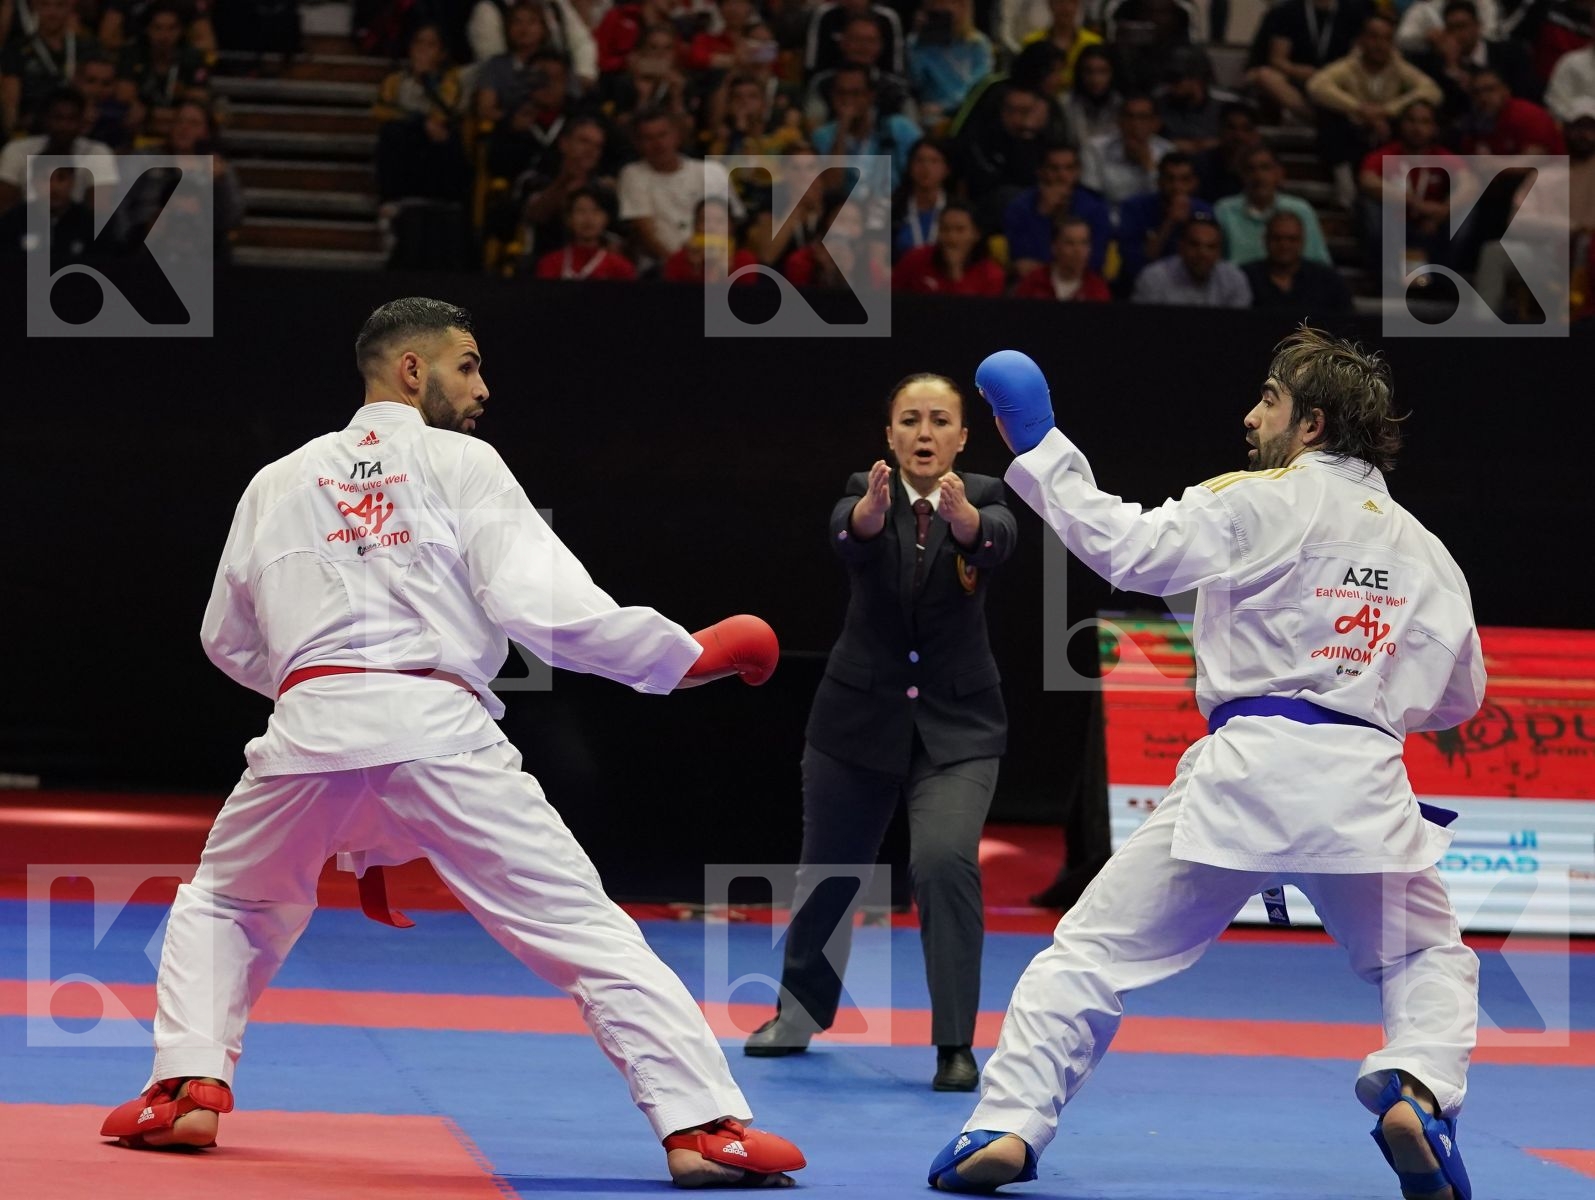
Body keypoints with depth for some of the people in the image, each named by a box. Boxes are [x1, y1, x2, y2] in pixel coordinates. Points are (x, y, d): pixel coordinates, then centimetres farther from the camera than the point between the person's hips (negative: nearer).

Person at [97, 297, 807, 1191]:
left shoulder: (279, 483, 20)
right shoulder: (462, 465, 7)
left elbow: (230, 640, 28)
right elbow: (548, 609, -4)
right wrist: (693, 655, 4)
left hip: (311, 727, 3)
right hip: (437, 726, -3)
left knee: (222, 906, 30)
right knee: (588, 930, -2)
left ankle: (188, 1086, 16)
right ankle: (703, 1124, -10)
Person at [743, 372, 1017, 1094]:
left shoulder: (982, 497, -6)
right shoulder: (866, 494, -7)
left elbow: (997, 538, -30)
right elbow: (848, 534, -31)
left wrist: (963, 516, -54)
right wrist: (872, 510, -55)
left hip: (957, 724, -1)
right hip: (860, 714, 1)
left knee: (945, 862, -22)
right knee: (828, 868, 15)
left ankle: (956, 1045, -12)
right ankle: (799, 1017, 40)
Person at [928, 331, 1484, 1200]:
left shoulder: (1259, 504, -1)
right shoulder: (1424, 550, 15)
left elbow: (1127, 548, -6)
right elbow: (1456, 698, 22)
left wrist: (1038, 449, 1)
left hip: (1246, 769, -3)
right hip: (1361, 780, 3)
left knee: (1094, 949, 8)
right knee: (1426, 961, 21)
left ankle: (1008, 1124, -1)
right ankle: (1417, 1087, -9)